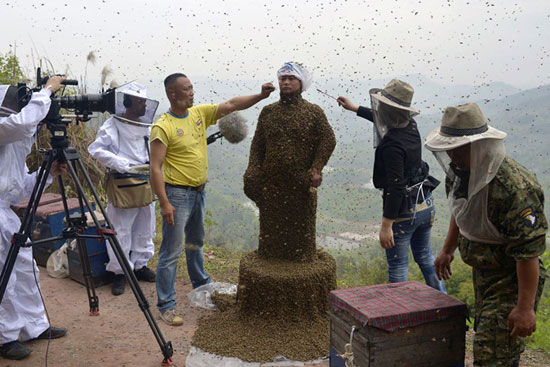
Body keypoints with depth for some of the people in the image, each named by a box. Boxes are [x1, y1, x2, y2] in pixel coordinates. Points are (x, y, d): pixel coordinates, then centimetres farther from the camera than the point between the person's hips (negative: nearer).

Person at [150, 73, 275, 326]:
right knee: (171, 250, -2)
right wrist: (164, 203, -24)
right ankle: (166, 305, 8)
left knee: (196, 241, 26)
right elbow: (155, 168, -19)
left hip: (199, 191, 8)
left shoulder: (200, 113, 4)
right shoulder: (163, 127, -17)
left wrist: (260, 96, -11)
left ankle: (200, 282, 46)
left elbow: (231, 105, 3)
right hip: (177, 193, -7)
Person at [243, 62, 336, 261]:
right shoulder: (268, 112, 8)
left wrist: (316, 169, -14)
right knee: (271, 225, 12)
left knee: (301, 226, 9)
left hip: (301, 184, -2)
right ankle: (270, 257, 28)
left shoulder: (314, 112, 0)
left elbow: (328, 140, -4)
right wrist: (253, 173, -2)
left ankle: (301, 259, 25)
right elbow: (257, 145, 9)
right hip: (271, 183, 3)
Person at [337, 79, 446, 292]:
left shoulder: (392, 144, -24)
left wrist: (386, 226, -24)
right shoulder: (410, 126, 2)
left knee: (397, 266, 5)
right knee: (425, 257, 24)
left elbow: (396, 188, -26)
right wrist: (355, 108, 32)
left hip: (403, 210, -9)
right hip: (426, 205, 9)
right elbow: (384, 120, 24)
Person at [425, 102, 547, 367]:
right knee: (485, 337, 24)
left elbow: (528, 251, -30)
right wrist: (447, 251, 23)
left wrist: (525, 307, -27)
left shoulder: (512, 188, -32)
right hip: (482, 273, 9)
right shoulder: (461, 172, -3)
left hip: (512, 280, -9)